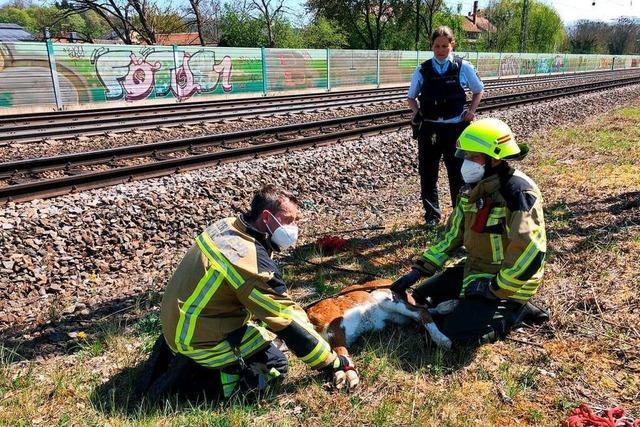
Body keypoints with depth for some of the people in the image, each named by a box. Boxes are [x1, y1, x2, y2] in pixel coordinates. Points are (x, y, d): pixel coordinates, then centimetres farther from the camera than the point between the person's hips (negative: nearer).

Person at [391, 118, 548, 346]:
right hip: (474, 269, 8)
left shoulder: (518, 192, -25)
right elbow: (452, 236, 8)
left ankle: (515, 309, 1)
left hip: (504, 282, -8)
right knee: (421, 300, 10)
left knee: (453, 333, -18)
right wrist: (417, 271, 2)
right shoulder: (472, 189, 2)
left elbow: (531, 252, -29)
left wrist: (495, 290, -21)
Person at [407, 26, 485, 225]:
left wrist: (471, 111, 0)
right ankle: (431, 214, 20)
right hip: (429, 128, 1)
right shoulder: (423, 70, 2)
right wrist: (417, 111, -6)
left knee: (458, 172, 6)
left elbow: (478, 91, 13)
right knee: (428, 173, 6)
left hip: (455, 128, -1)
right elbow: (411, 97, 12)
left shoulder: (463, 67, 0)